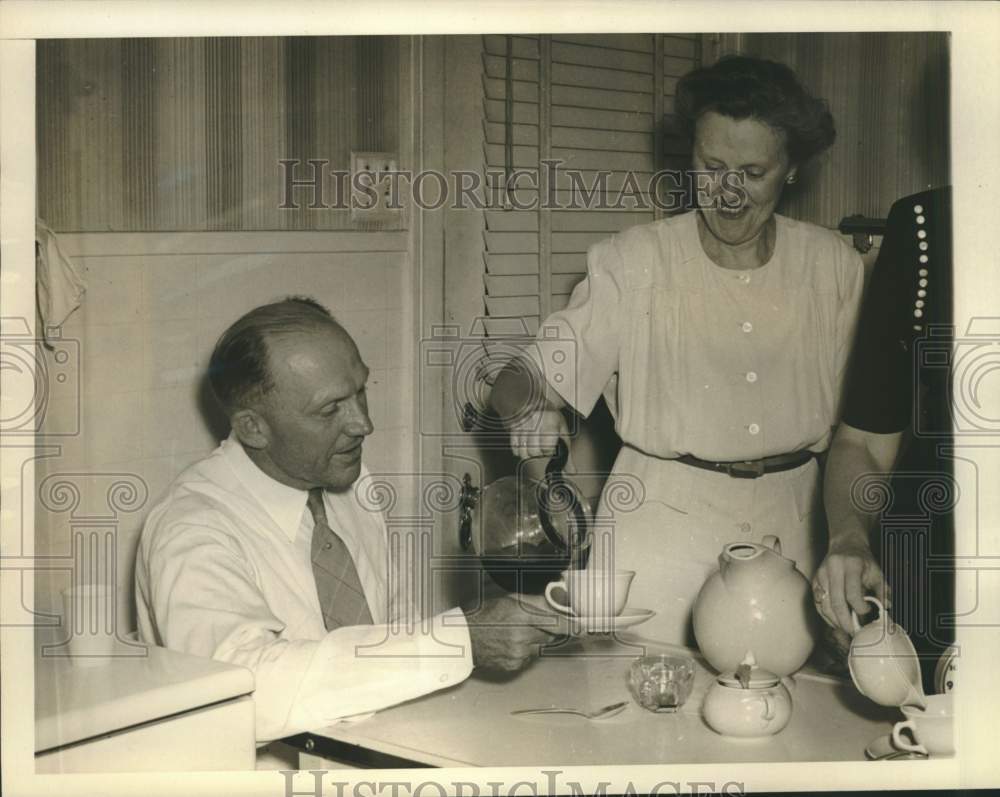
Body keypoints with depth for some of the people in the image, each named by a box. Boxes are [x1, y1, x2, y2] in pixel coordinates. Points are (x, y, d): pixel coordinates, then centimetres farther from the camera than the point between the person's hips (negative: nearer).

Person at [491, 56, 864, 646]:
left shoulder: (835, 266, 4)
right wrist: (526, 407, -28)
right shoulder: (634, 261, -3)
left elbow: (859, 415, 8)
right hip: (663, 517, -2)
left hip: (787, 522, 2)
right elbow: (541, 369, -6)